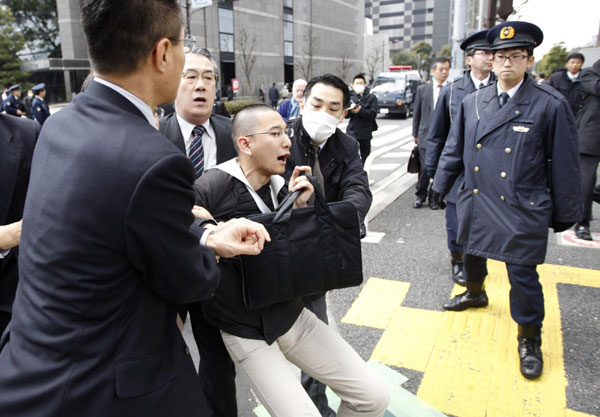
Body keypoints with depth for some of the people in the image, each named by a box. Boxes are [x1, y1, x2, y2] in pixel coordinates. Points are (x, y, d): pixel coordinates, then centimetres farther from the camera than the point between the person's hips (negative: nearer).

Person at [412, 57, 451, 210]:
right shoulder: (422, 89, 7)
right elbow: (416, 113, 11)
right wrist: (415, 134, 9)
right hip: (426, 135, 0)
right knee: (424, 168, -1)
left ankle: (434, 197, 19)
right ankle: (421, 195, 18)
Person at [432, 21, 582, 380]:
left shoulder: (551, 105, -9)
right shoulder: (473, 102, 3)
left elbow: (565, 165, -5)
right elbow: (454, 149, 12)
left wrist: (565, 213, -2)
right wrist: (441, 186, 14)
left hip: (522, 211, -4)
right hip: (475, 203, 5)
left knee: (522, 273, 1)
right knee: (472, 254, 22)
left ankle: (530, 337, 24)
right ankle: (475, 293, 53)